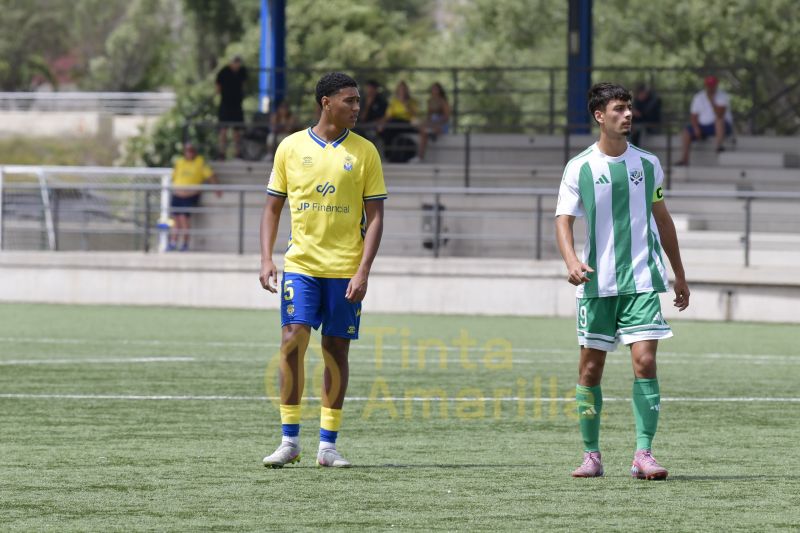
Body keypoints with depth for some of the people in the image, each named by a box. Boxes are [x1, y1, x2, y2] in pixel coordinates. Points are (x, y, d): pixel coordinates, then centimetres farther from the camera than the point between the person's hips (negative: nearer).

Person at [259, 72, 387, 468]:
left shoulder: (364, 152, 3)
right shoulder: (291, 147, 4)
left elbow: (374, 216, 1)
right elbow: (272, 207, 10)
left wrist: (363, 271, -9)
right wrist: (266, 259, -2)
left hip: (345, 268, 0)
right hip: (301, 264, 0)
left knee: (336, 350, 2)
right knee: (292, 341, -11)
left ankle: (328, 445, 7)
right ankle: (290, 441, -5)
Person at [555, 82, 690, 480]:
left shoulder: (647, 164, 8)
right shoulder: (579, 168, 1)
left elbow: (662, 219, 17)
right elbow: (564, 220, -2)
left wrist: (680, 276, 20)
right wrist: (571, 261, -22)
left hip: (642, 281, 1)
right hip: (597, 283, -1)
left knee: (644, 361, -11)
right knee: (590, 368, 3)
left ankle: (643, 454, -10)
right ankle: (591, 454, 14)